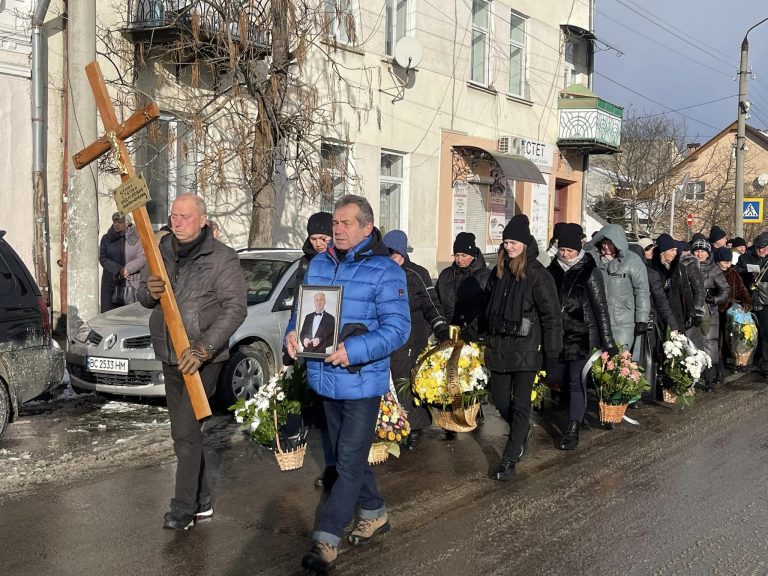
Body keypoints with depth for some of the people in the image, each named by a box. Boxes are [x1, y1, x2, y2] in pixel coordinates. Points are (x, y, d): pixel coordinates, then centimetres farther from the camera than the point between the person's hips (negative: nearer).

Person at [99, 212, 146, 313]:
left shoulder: (136, 238, 2)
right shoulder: (106, 239, 11)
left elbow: (143, 258, -7)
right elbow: (103, 258, 0)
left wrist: (127, 269, -22)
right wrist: (119, 270, -16)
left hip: (132, 284, -2)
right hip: (111, 283, 3)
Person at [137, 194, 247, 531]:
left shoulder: (222, 258, -9)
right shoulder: (163, 253, 11)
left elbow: (235, 308, -16)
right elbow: (144, 298, 16)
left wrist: (203, 348, -25)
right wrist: (148, 292, -11)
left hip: (203, 360, -7)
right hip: (170, 357, 7)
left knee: (187, 433, -10)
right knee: (188, 432, 13)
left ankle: (185, 508, -1)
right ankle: (203, 500, 26)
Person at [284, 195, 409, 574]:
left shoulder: (384, 270, -12)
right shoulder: (318, 264, 8)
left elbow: (397, 328, -18)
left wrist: (353, 351, -29)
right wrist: (293, 332, -7)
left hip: (362, 381, -7)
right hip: (326, 379, 7)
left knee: (350, 461, -2)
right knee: (348, 454, 19)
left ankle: (326, 540, 4)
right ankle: (374, 513, 38)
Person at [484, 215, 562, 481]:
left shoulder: (538, 275, -11)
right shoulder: (499, 272, 7)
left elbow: (551, 316, -10)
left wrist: (552, 354, -12)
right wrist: (488, 341, 16)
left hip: (526, 349, -6)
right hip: (499, 347, 6)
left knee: (521, 405, -1)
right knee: (500, 400, 13)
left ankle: (509, 460, 6)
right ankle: (523, 433, 40)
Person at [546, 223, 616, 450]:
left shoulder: (589, 272, -8)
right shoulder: (553, 269, 5)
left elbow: (601, 308, -8)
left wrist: (607, 341, -10)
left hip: (582, 335, -5)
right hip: (558, 334, 5)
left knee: (577, 381, -7)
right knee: (558, 378, 7)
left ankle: (573, 430, -4)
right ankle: (577, 414, 29)